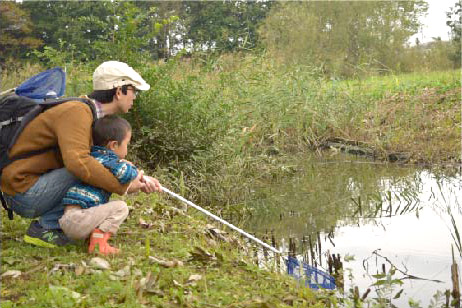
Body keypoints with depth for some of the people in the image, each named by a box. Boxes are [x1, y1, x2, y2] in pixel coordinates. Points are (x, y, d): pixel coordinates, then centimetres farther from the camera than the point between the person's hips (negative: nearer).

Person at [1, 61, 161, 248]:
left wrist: (140, 180, -4)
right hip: (23, 192, -10)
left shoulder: (90, 114, 10)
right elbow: (78, 162, -36)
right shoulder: (77, 112, -20)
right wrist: (123, 186, -27)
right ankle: (45, 228, -10)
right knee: (89, 171, -22)